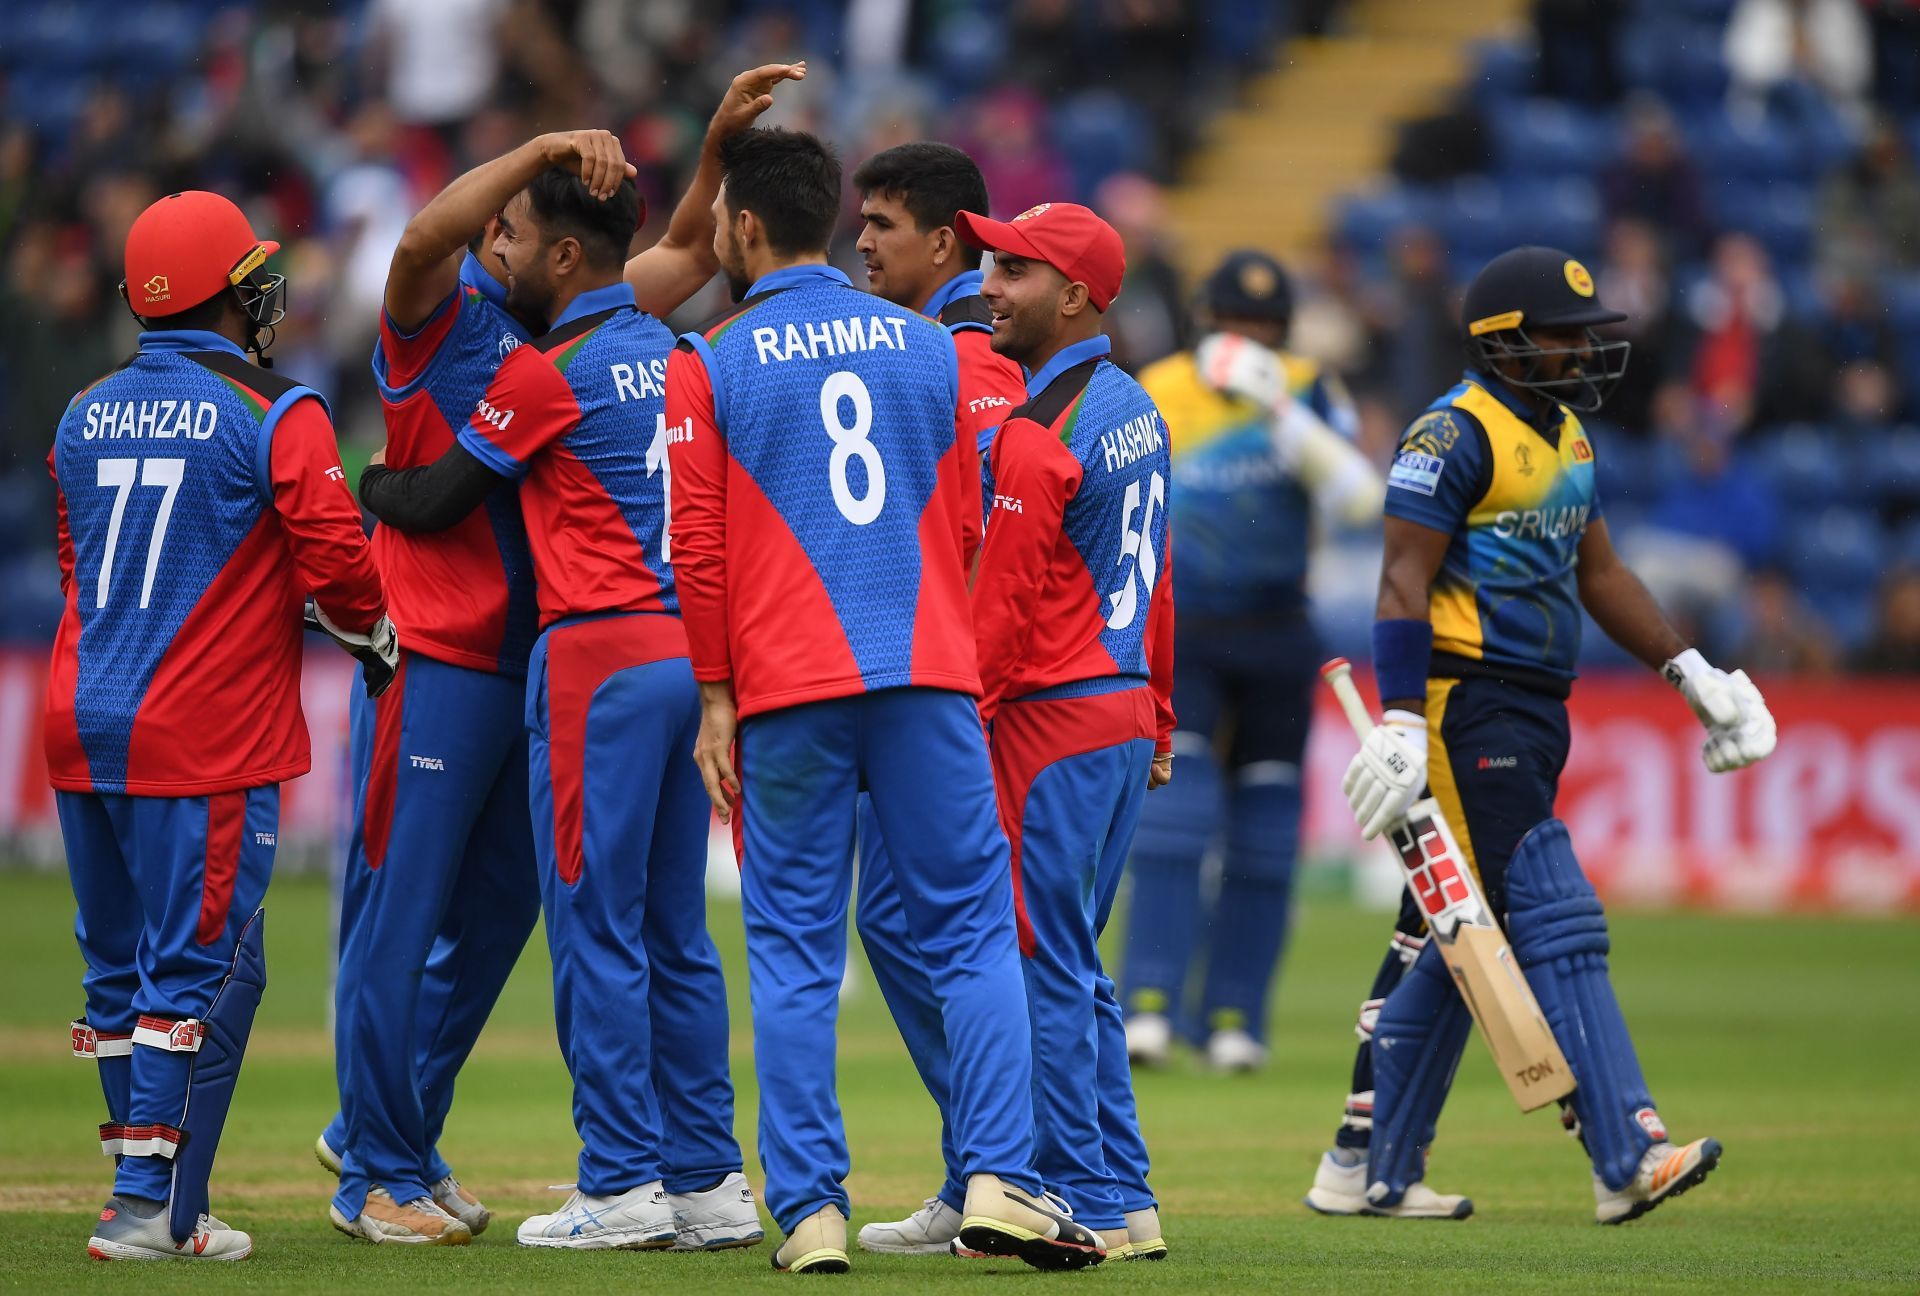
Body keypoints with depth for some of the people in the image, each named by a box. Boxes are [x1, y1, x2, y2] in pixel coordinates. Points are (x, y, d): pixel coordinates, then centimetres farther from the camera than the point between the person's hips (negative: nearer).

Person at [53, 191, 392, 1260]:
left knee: (119, 968, 14)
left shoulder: (87, 415, 12)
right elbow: (335, 564, -9)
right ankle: (153, 1211, -7)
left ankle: (155, 1195, 20)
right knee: (200, 970, -3)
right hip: (206, 741, -6)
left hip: (82, 730, 7)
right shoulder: (276, 416, -8)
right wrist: (378, 639, 10)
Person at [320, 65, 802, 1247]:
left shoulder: (572, 327, 15)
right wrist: (549, 149, -31)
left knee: (496, 913, 14)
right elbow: (423, 237, -25)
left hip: (537, 664, 8)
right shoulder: (443, 315, -4)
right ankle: (379, 1175, 2)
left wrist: (724, 143, 7)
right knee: (400, 915, -3)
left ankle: (387, 1133, 28)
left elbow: (688, 252, 20)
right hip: (435, 663, -8)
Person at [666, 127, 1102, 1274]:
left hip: (785, 694, -2)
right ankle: (999, 1181, -8)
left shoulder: (709, 366, 2)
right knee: (972, 930, 3)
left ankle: (810, 1210, -1)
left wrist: (717, 699, 4)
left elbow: (700, 545, -1)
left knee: (795, 954, 2)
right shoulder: (929, 347, 11)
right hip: (931, 681, 2)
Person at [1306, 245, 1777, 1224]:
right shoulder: (1456, 435, -11)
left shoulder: (1567, 436, 18)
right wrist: (1400, 721, -23)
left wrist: (1689, 672, 22)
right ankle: (1625, 1159, -17)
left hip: (1533, 714, 9)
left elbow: (1597, 572, 26)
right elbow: (1403, 582, -16)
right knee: (1555, 921, -14)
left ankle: (1369, 1169, 16)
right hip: (1467, 703, -9)